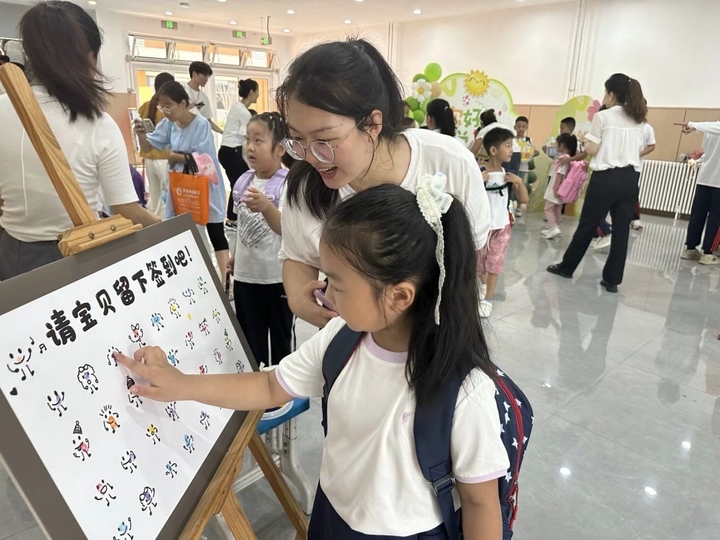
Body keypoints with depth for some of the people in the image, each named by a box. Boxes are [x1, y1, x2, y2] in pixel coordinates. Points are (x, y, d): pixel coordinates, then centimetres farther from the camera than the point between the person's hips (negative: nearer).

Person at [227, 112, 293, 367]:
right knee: (250, 341, 17)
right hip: (246, 273, 6)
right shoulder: (243, 181, 2)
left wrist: (266, 207, -49)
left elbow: (285, 228, -30)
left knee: (280, 338, 12)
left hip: (278, 276, -5)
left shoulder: (287, 183, -16)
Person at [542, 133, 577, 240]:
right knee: (557, 209, 14)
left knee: (548, 208, -7)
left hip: (556, 188, -10)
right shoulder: (569, 157, 11)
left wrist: (555, 188, -24)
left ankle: (554, 228, -16)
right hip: (560, 189, 10)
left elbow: (560, 174, -23)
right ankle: (554, 229, 20)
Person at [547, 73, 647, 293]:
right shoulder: (637, 119, 12)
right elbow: (639, 150, 12)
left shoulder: (602, 117, -5)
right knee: (622, 229, 5)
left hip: (606, 177, -5)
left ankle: (566, 267, 21)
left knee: (587, 225, 7)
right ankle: (612, 279, 10)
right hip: (630, 178, 5)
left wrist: (584, 139, 12)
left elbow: (591, 150, -8)